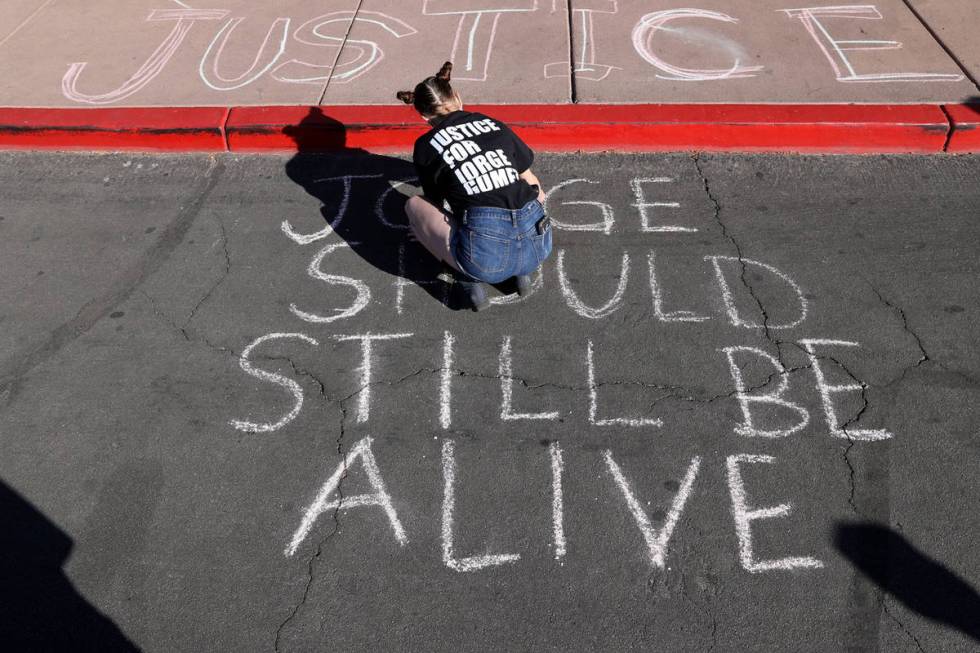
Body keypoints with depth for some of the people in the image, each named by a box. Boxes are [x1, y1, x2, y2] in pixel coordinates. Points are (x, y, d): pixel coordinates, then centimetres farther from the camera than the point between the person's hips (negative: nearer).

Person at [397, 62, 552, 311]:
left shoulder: (426, 146, 9)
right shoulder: (494, 124, 18)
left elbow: (434, 200, 26)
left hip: (485, 256, -4)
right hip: (537, 246, 4)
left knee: (415, 205, 20)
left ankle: (470, 279, 7)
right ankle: (520, 270, 16)